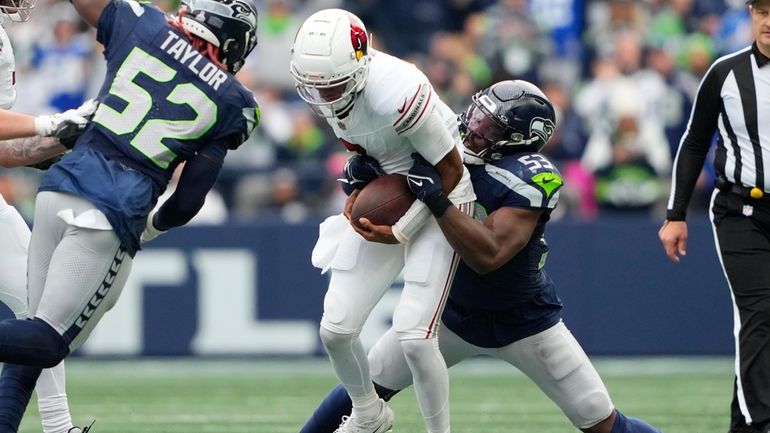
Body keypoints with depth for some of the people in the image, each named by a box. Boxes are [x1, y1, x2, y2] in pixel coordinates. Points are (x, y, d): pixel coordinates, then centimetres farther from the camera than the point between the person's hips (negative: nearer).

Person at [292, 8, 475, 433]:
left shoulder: (397, 93, -36)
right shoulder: (316, 84, -13)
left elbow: (450, 169, -22)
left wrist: (402, 231, -19)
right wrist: (358, 182, -4)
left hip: (437, 199, -7)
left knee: (413, 334, -15)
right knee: (335, 329, 3)